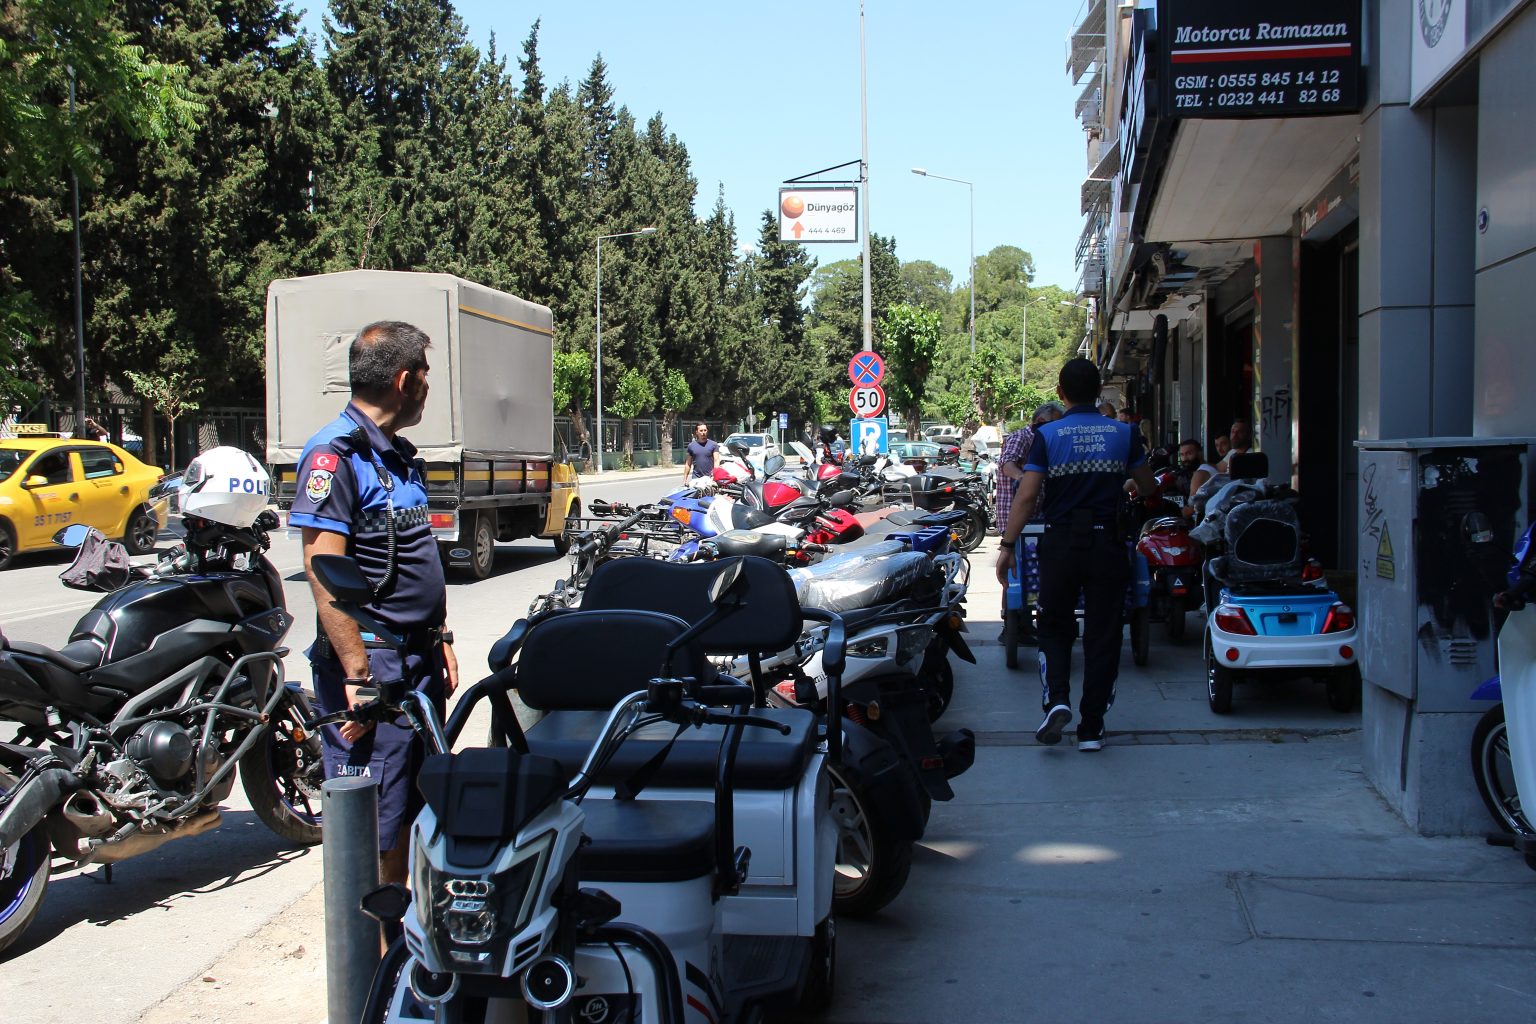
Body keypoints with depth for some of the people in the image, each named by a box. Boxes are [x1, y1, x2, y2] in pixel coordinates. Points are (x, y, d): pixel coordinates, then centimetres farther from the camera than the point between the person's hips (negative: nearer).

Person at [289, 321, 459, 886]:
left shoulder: (400, 454, 15)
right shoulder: (334, 454, -14)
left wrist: (440, 638, 18)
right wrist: (357, 678, -23)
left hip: (418, 658, 9)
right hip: (371, 660, -9)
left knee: (414, 807, 17)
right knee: (370, 822, -3)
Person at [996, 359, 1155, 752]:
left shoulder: (1046, 436, -5)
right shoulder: (1124, 434, 1)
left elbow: (1026, 496, -11)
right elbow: (1147, 488, 11)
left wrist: (1007, 545, -7)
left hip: (1061, 543, -1)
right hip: (1108, 544, 1)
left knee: (1055, 629, 15)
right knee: (1102, 635, 8)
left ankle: (1056, 699, -8)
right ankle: (1091, 727, 9)